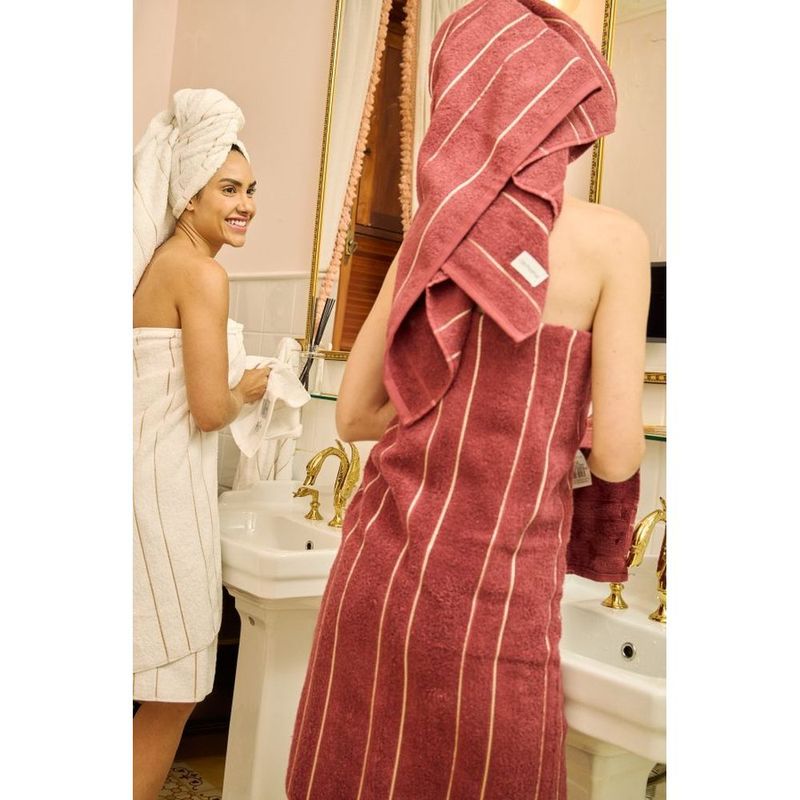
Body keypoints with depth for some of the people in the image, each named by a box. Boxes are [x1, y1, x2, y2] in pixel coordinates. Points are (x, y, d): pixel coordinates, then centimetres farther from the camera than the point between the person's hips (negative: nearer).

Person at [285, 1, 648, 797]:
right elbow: (615, 453, -9)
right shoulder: (611, 239, -7)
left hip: (377, 572, 5)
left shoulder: (431, 234, 7)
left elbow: (355, 413, 9)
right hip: (490, 599, -4)